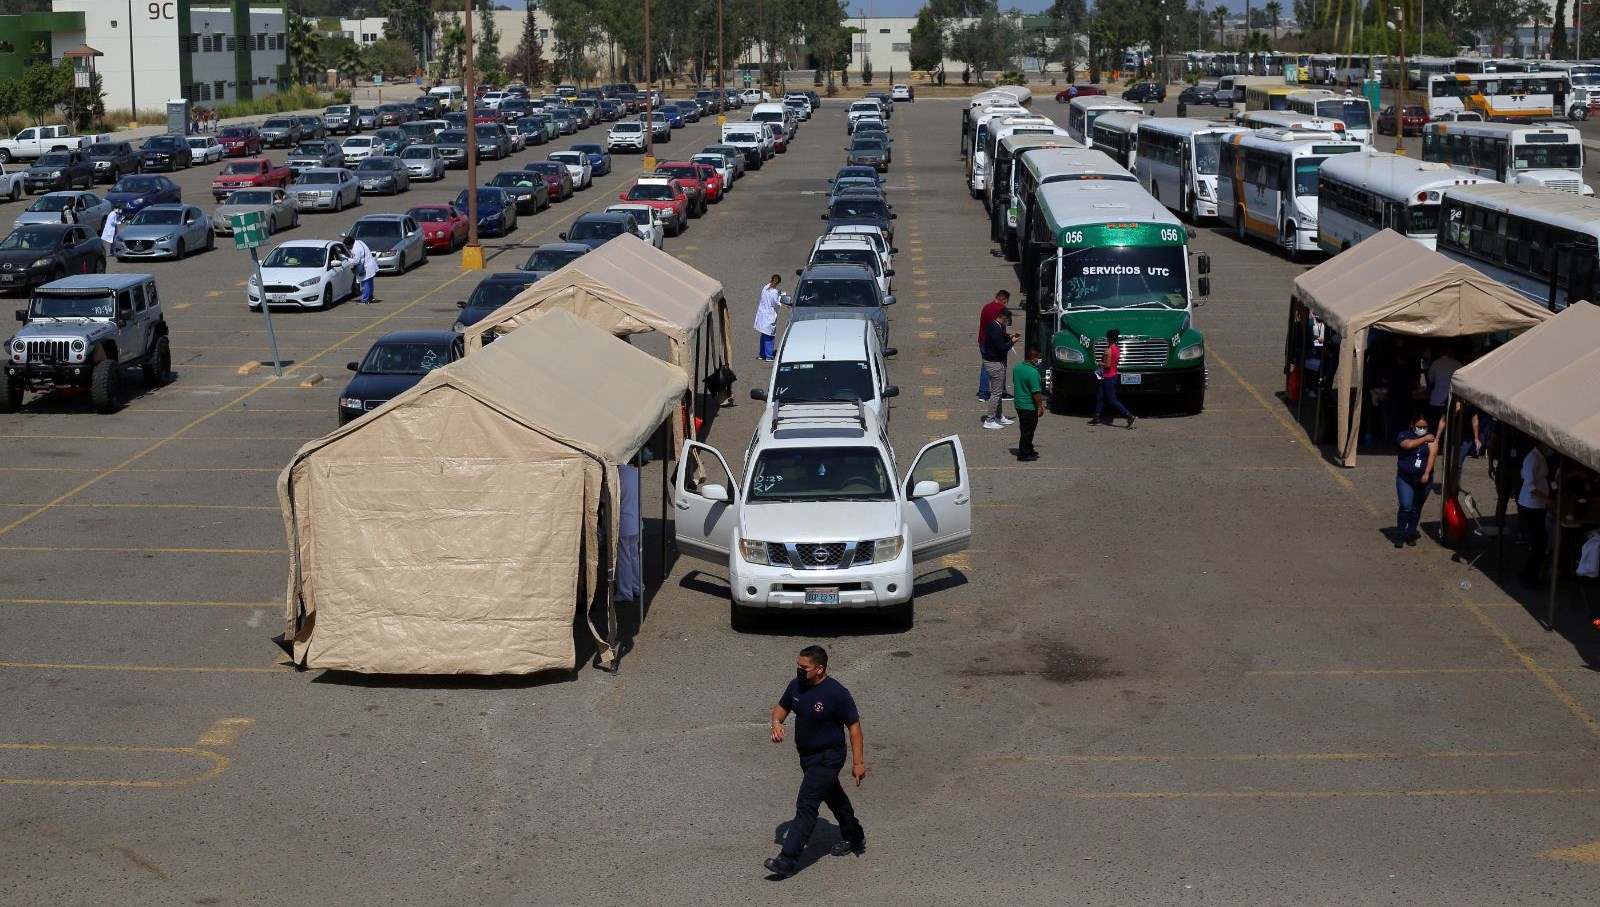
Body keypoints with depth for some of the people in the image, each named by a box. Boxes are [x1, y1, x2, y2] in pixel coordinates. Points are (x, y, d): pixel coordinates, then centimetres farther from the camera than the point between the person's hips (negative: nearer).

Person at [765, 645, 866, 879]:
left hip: (827, 758, -8)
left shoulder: (836, 693, -23)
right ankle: (854, 838, 46)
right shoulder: (797, 685, -4)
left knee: (806, 805, -13)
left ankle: (788, 860, -15)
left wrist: (859, 761, -17)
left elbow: (854, 726, -17)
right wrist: (776, 722, -11)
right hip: (807, 755, 8)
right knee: (833, 797, 25)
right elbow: (782, 707, 12)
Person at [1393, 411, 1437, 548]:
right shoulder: (1405, 435, 0)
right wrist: (1424, 439, -14)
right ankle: (1400, 534, 1)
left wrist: (1427, 473, -24)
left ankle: (1411, 534, 22)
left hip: (1423, 480, 2)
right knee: (1406, 507, -12)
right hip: (1405, 479, -2)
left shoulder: (1431, 438, 2)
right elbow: (1408, 445, -23)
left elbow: (1432, 454, -12)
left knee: (1416, 509, 10)